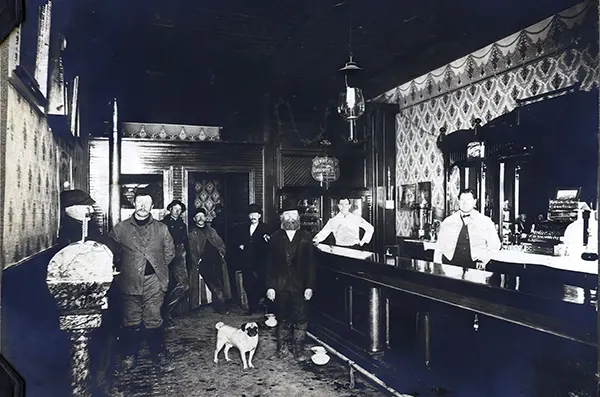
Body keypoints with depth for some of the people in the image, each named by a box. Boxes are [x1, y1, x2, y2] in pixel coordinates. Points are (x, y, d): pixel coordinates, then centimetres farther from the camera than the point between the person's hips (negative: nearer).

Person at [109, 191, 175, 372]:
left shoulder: (161, 228, 8)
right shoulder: (120, 228, 7)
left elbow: (170, 252, 13)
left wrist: (157, 266, 6)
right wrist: (122, 269, 3)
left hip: (154, 282, 0)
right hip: (129, 282, 1)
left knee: (154, 321, 1)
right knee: (131, 321, 8)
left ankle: (160, 356, 12)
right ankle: (130, 355, 25)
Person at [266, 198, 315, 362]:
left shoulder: (305, 237, 1)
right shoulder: (276, 237, 3)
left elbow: (310, 263, 0)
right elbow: (270, 264, 2)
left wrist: (310, 286, -6)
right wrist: (270, 286, -4)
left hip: (300, 286, 0)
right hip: (281, 287, 1)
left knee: (301, 320, 5)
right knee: (283, 319, 11)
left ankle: (299, 350, 20)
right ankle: (282, 348, 27)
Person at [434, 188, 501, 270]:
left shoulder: (485, 221, 10)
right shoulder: (447, 221, 13)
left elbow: (494, 246, 10)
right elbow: (439, 247, 11)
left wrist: (484, 260, -7)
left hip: (474, 266, 0)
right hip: (449, 265, 1)